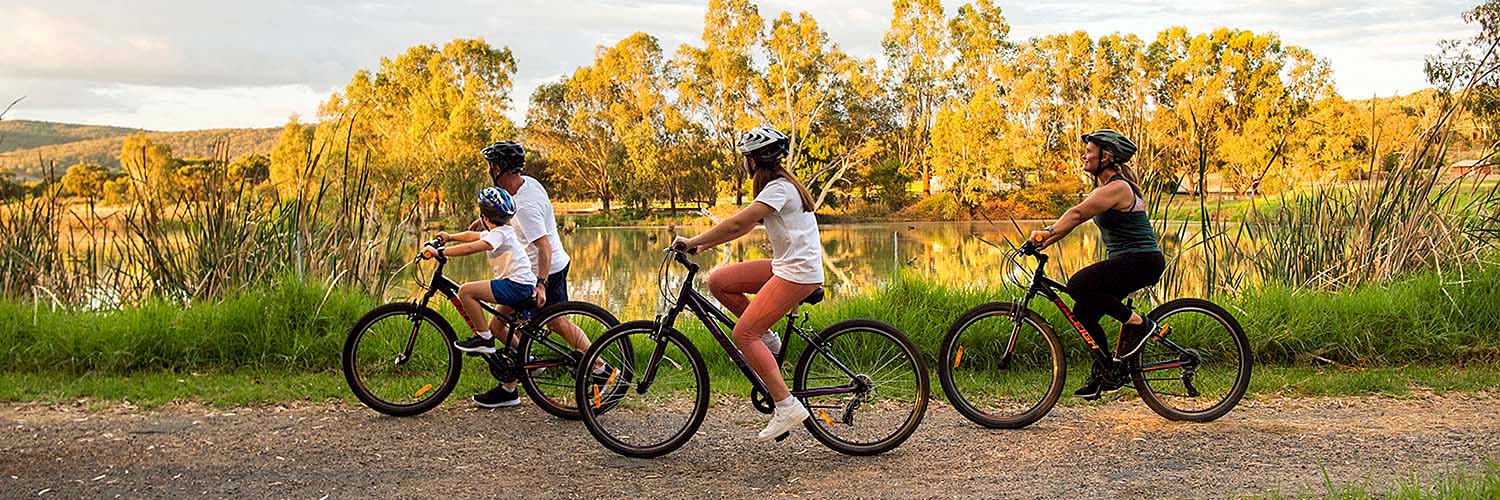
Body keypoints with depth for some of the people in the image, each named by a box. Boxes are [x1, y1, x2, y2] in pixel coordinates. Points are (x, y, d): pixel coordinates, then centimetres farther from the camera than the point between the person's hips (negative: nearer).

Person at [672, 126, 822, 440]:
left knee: (743, 334, -13)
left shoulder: (779, 188, -16)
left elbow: (737, 224, -24)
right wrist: (704, 243, 10)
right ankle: (767, 339, 13)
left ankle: (787, 407, -11)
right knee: (718, 281, 4)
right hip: (785, 266, 10)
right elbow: (745, 226, 17)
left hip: (799, 273, -10)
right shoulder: (780, 185, 15)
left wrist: (693, 242, -18)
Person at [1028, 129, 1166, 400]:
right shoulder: (1103, 189, 15)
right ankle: (1105, 373, 17)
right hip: (1125, 262, 10)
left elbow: (1077, 214, -30)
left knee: (1078, 285, -26)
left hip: (1142, 261, -10)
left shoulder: (1117, 188, -17)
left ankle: (1137, 322, -12)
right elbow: (1075, 217, 9)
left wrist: (1047, 232, -38)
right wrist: (1042, 242, -1)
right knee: (1083, 313, 4)